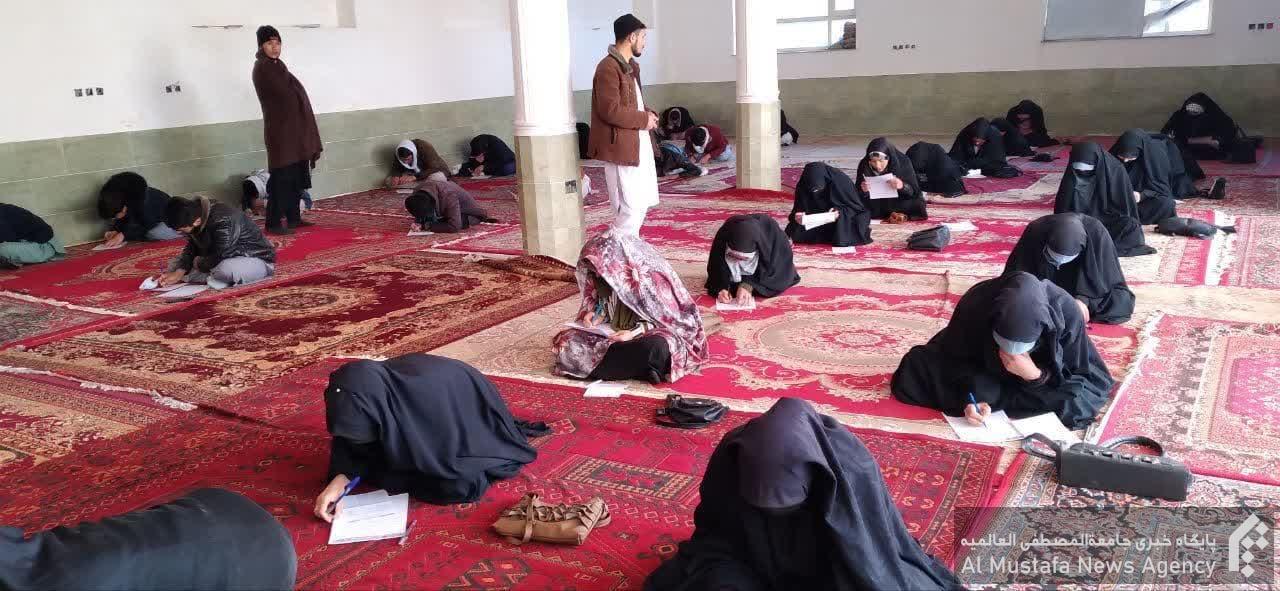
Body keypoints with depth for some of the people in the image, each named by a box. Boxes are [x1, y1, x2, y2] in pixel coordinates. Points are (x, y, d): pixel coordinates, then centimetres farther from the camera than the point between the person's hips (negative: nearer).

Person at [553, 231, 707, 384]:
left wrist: (636, 332, -27)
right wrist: (595, 314, -8)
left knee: (655, 348, -43)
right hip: (615, 333, 7)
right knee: (565, 342, -16)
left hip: (651, 335, -7)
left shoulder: (653, 276, -22)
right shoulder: (607, 275, -5)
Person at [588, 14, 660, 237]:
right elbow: (611, 110, -25)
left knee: (643, 201, 16)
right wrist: (644, 120, -15)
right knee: (630, 207, -8)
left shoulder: (630, 66, 16)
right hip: (620, 146, -10)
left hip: (639, 143, 10)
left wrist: (647, 114, 5)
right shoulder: (608, 68, -17)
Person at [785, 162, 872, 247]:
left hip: (843, 219, -3)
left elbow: (856, 206, -16)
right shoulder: (802, 186, -17)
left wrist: (840, 212, -35)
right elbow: (799, 209, -7)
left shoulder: (841, 181, -25)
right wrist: (798, 216, -30)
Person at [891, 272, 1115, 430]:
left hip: (1046, 375, -2)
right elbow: (954, 358, -20)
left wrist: (1037, 375, -43)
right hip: (982, 368, 2)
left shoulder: (1067, 314, -38)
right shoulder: (978, 303, -36)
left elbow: (1095, 383, -27)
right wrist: (969, 395, -38)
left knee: (1080, 399, -32)